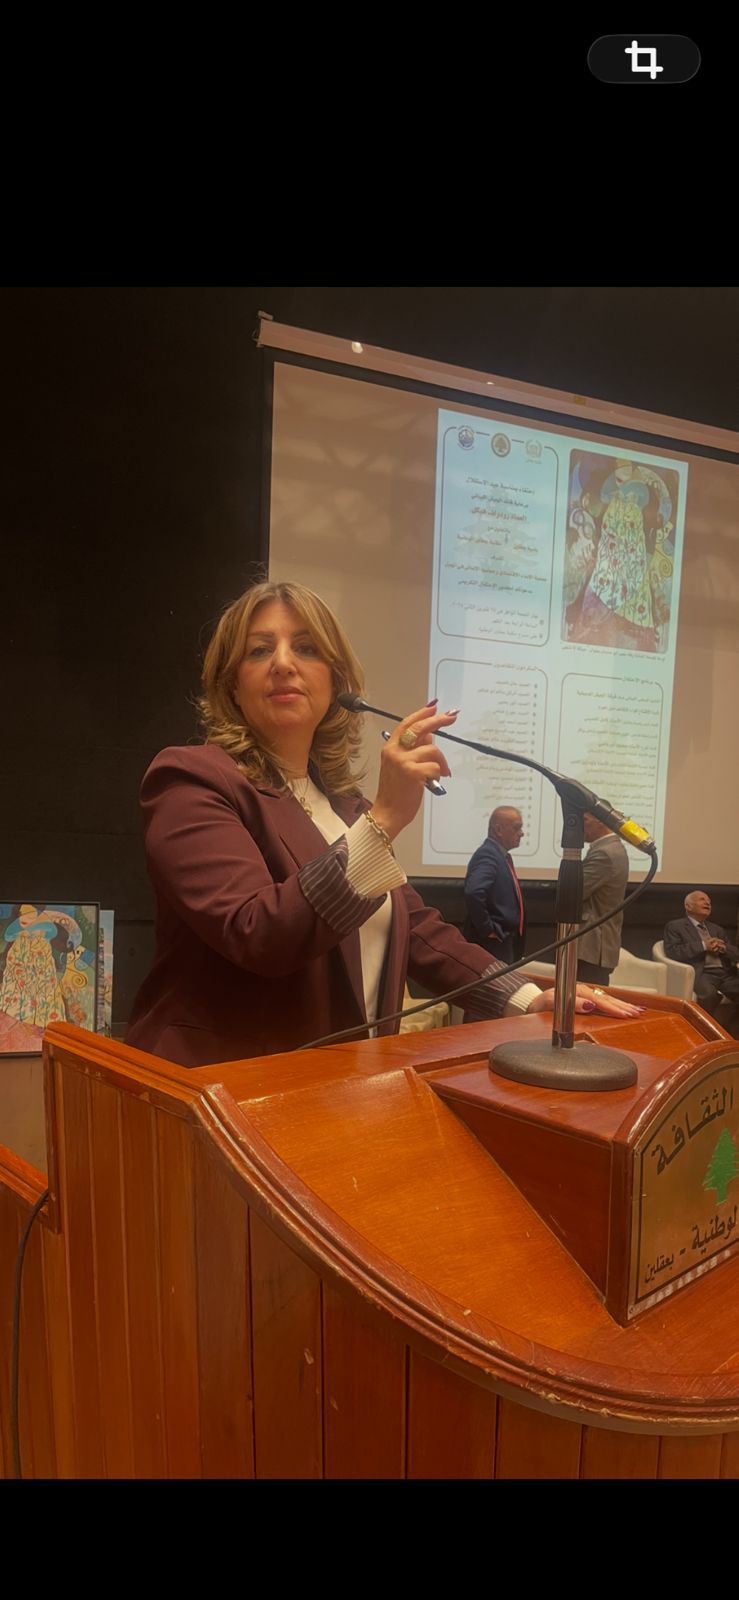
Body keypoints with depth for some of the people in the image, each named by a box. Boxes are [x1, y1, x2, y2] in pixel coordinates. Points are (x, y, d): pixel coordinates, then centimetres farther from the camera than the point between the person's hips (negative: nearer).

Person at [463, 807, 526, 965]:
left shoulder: (501, 856, 14)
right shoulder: (488, 854, -17)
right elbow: (473, 893, -33)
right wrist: (487, 930, -22)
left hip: (503, 943, 10)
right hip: (491, 945, -10)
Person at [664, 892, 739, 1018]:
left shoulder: (716, 929, 29)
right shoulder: (675, 926, 10)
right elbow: (673, 952, -6)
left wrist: (723, 948, 1)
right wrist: (703, 946, -9)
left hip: (726, 973, 5)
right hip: (700, 973, -5)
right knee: (709, 993, -37)